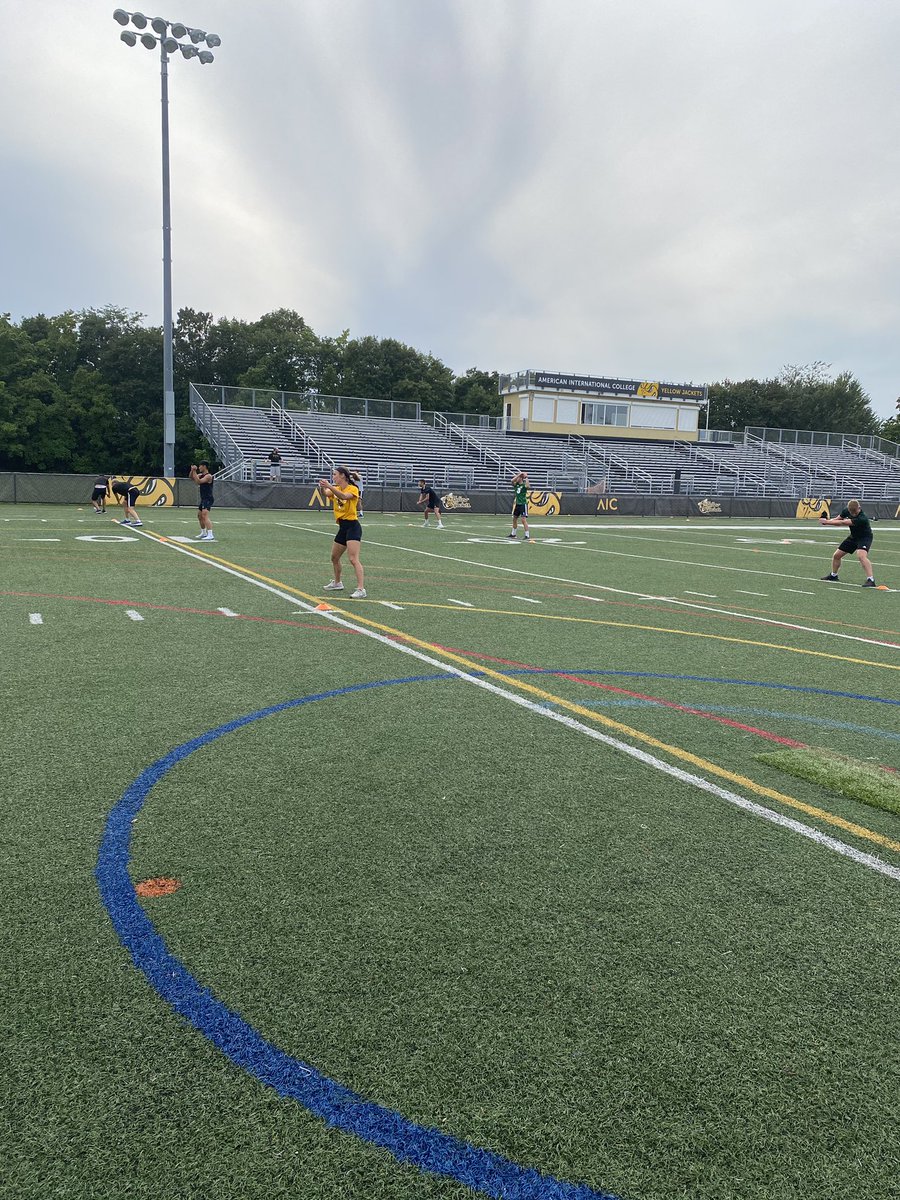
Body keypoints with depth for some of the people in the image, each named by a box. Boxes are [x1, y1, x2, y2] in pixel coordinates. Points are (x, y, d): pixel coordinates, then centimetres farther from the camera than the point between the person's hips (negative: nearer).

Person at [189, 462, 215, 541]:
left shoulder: (208, 476, -14)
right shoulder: (201, 475, 14)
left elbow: (198, 481, -24)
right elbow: (192, 478, 20)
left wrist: (194, 471, -19)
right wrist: (192, 470, 3)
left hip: (208, 499, -10)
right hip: (203, 499, 10)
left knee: (205, 516, -23)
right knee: (199, 515, 21)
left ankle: (210, 535, -30)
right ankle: (203, 533, 36)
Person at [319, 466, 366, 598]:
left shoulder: (353, 489, -8)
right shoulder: (336, 488, 12)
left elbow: (344, 496, -30)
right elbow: (325, 493, -10)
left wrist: (329, 486, -42)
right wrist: (323, 486, -32)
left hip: (352, 526, -8)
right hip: (342, 527, 8)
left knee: (353, 559, -19)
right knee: (334, 557, 20)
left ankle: (361, 589, -23)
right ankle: (337, 583, 41)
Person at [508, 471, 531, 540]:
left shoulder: (524, 485, -10)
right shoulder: (516, 485, 6)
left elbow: (527, 486, -33)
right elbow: (512, 480, -12)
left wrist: (526, 478, -26)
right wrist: (519, 474, -15)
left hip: (523, 504, -8)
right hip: (517, 504, 8)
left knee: (524, 520, -14)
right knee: (514, 519, 17)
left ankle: (527, 535, -14)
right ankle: (513, 534, 32)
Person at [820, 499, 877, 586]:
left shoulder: (862, 519, -37)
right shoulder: (846, 511, -15)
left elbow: (843, 523, -37)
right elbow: (838, 518, -1)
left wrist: (827, 522, -32)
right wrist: (829, 520, -23)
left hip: (864, 537, -7)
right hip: (853, 536, 7)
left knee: (861, 556, -34)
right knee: (836, 555, 10)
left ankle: (871, 580, -33)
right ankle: (833, 575, 33)